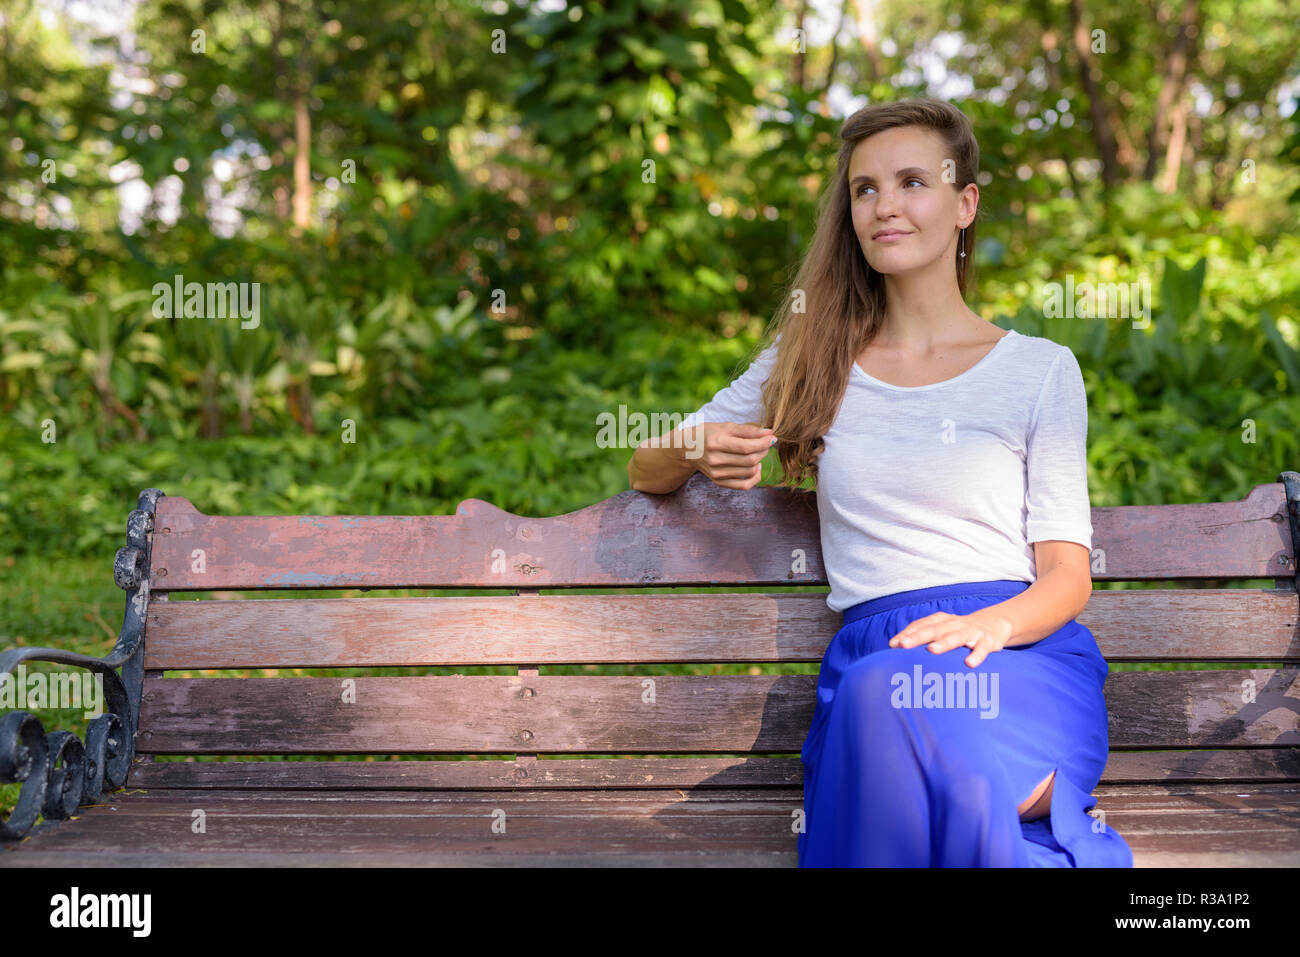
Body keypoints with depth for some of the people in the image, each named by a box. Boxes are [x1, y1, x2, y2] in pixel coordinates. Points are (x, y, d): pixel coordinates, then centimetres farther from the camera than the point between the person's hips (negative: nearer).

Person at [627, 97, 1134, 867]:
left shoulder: (1041, 370, 11)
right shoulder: (812, 362, 18)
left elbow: (1068, 575, 6)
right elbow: (646, 470, 22)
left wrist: (988, 625, -18)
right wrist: (696, 453, -3)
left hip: (1021, 654, -2)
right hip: (870, 654, 2)